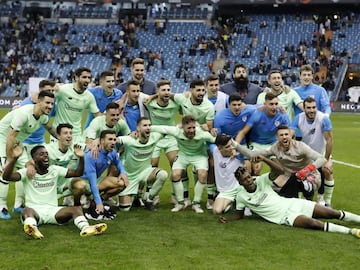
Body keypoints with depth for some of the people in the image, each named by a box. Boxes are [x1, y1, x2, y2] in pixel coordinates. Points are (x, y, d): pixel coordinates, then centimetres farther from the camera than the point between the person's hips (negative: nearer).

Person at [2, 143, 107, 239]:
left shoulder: (55, 170, 14)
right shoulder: (27, 172, 1)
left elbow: (77, 173, 12)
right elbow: (6, 176, -15)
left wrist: (81, 158, -8)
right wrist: (14, 158, -32)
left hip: (52, 210, 3)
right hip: (34, 210, -3)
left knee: (77, 208, -23)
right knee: (27, 210, -39)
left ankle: (85, 228, -53)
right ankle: (32, 229, -71)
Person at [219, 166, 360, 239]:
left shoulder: (261, 180, -3)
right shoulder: (241, 197, -3)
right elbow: (239, 214, 12)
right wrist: (227, 219, -7)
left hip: (292, 203, 3)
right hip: (286, 217, -3)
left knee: (333, 213, -4)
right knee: (314, 224, -28)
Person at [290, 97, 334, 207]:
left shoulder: (323, 118, -26)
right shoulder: (299, 118, -18)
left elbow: (329, 139, -22)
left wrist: (327, 160, -20)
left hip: (322, 153, -2)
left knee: (327, 171, -21)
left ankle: (327, 202, -2)